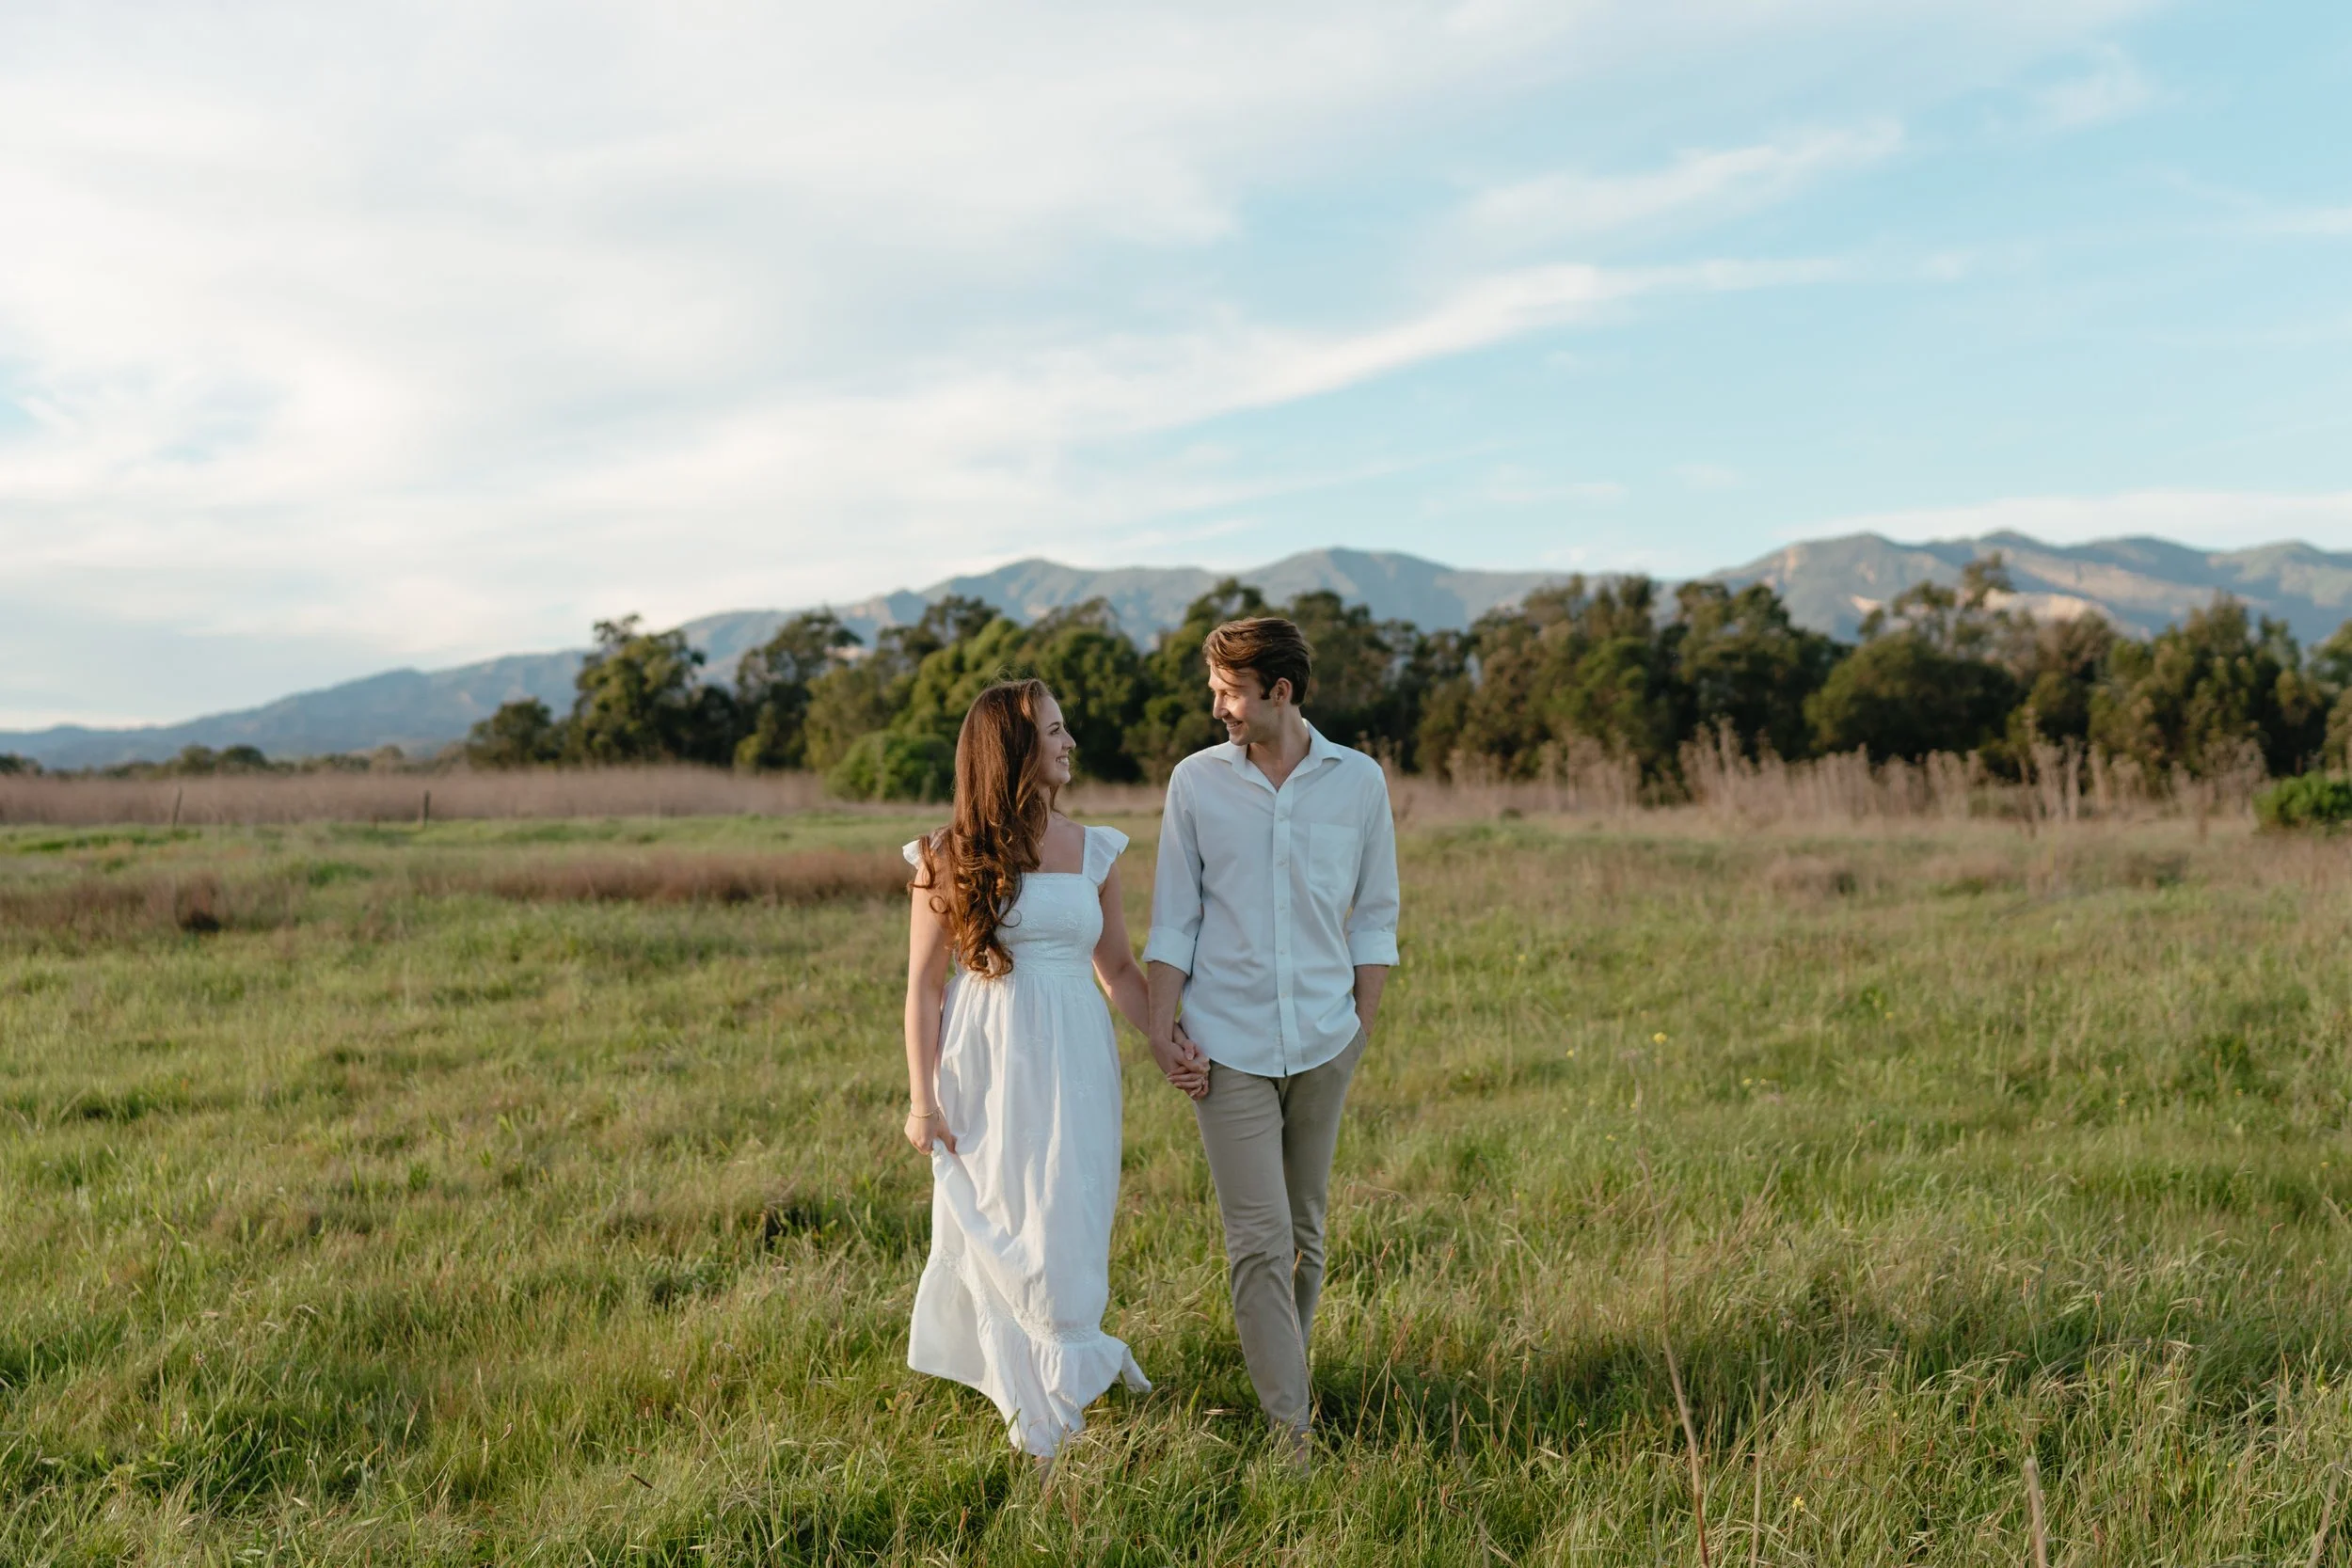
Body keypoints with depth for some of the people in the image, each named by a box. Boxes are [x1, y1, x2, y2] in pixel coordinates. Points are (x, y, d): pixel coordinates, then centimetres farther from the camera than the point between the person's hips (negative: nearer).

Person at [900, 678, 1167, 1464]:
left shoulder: (1092, 851, 7)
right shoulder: (950, 857, -2)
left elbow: (1119, 970, 12)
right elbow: (923, 986, -1)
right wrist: (921, 1099, -4)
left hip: (1070, 1069, 2)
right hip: (984, 1069, -2)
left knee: (1064, 1236, 3)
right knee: (999, 1236, 6)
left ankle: (1054, 1402, 23)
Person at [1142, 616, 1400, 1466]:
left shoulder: (1359, 781, 1)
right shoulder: (1196, 782, 0)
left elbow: (1374, 919, 7)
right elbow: (1173, 919, 2)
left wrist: (1363, 1030, 5)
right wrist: (1162, 1030, -4)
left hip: (1323, 1041, 2)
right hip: (1228, 1041, -1)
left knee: (1304, 1228, 12)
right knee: (1259, 1238, -7)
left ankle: (1287, 1372, 30)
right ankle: (1291, 1426, -4)